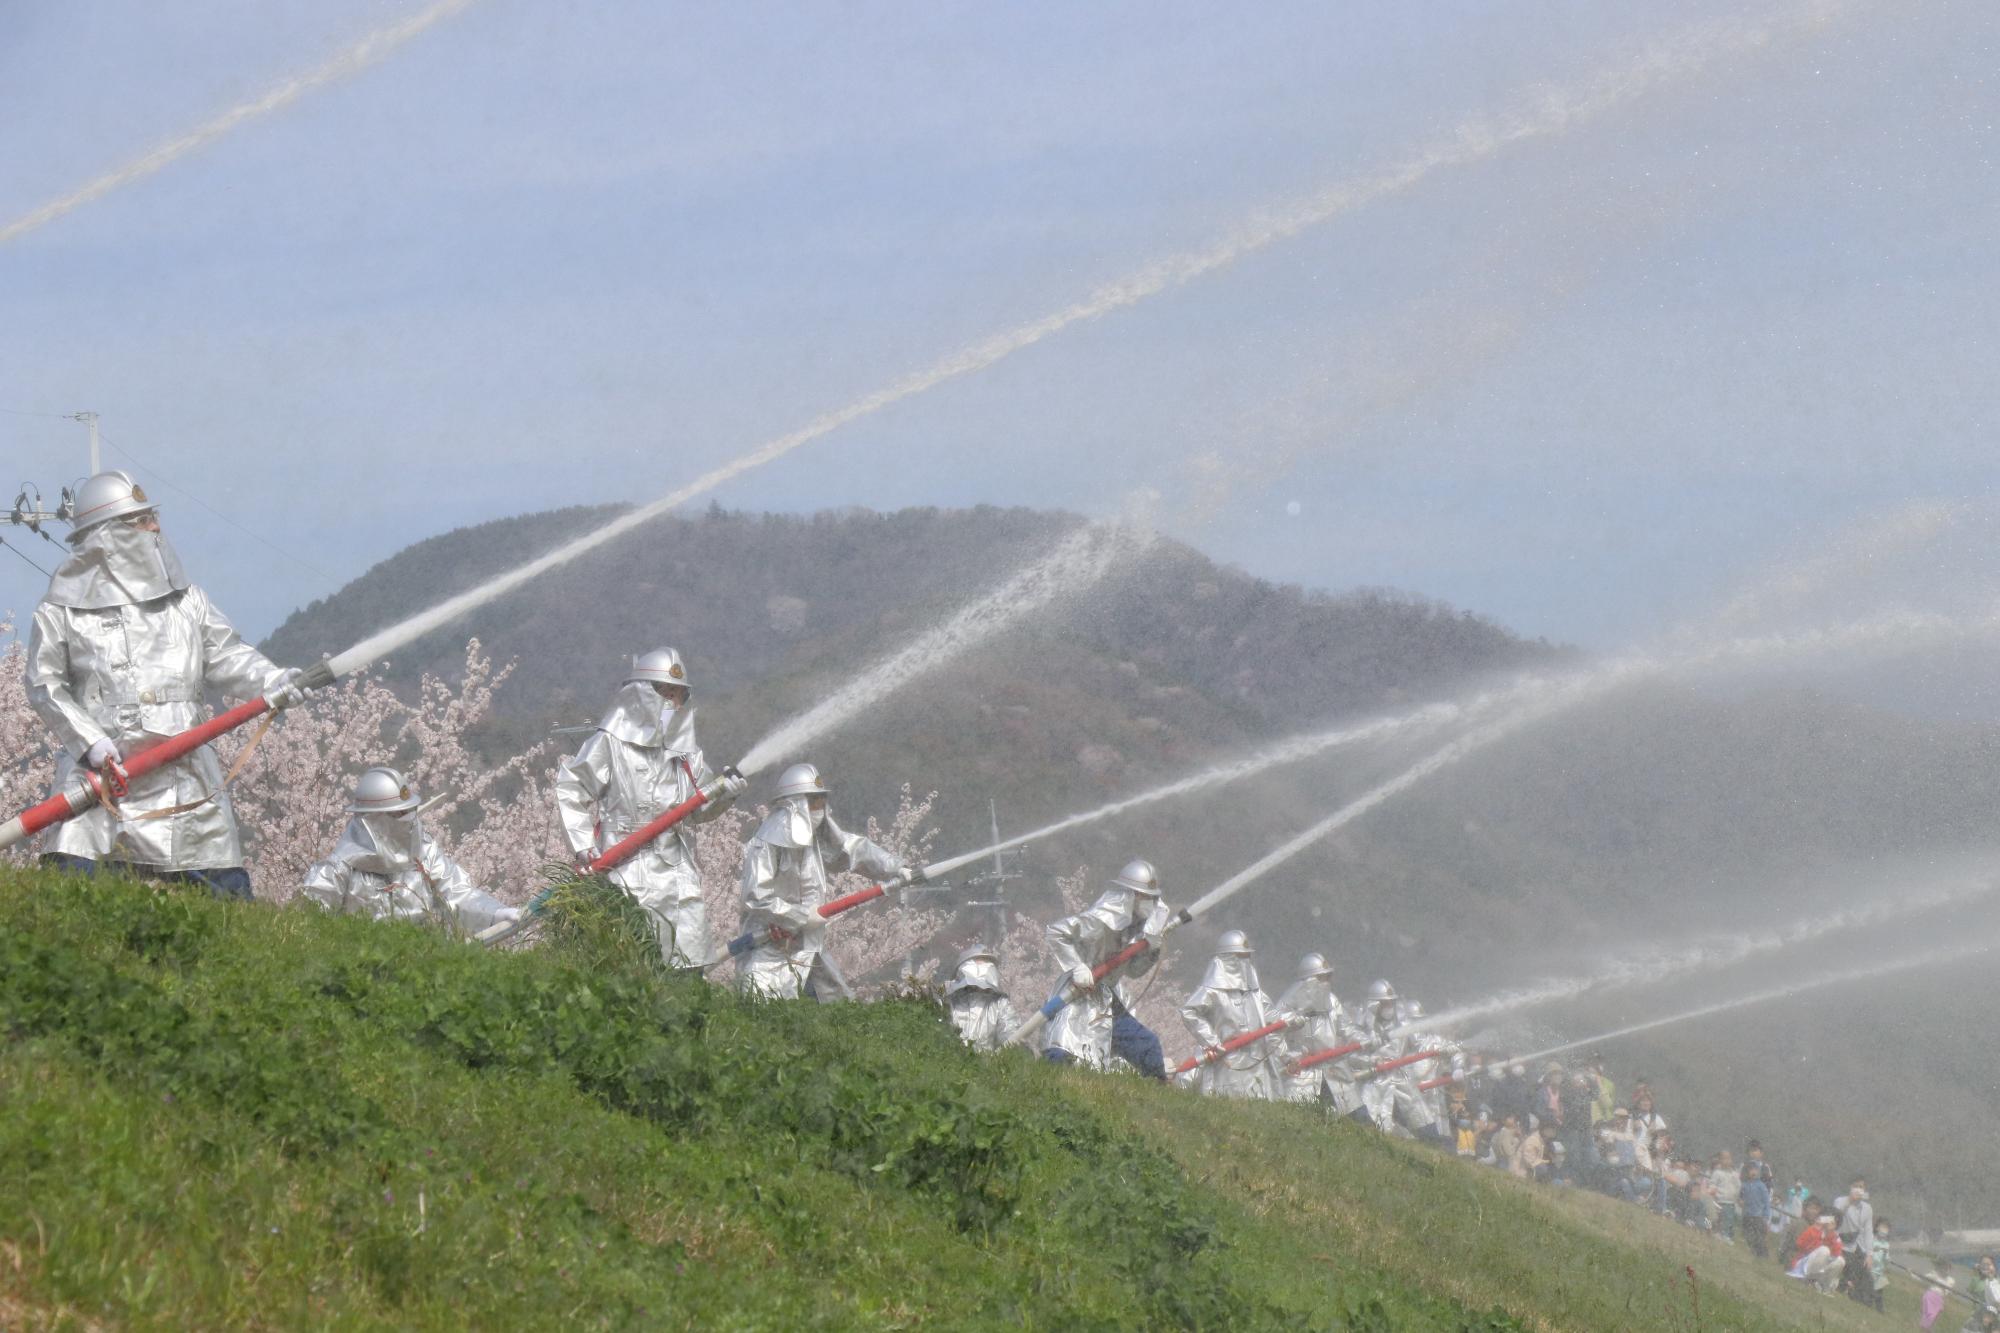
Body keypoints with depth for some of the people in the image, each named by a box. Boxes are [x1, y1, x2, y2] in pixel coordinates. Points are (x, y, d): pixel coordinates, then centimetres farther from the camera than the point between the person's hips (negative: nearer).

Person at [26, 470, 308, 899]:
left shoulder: (185, 600, 15)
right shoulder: (63, 609, 3)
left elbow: (225, 657, 11)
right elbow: (45, 686, 1)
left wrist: (271, 682, -8)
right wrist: (90, 742, -11)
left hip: (182, 775, 3)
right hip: (100, 767, -3)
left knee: (224, 888, 0)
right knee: (70, 876, -16)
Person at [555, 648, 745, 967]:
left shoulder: (686, 752, 16)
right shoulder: (612, 742, -2)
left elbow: (699, 808, 20)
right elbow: (570, 788, -2)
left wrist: (723, 795, -2)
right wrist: (584, 846, -8)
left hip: (677, 869, 6)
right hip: (628, 866, -6)